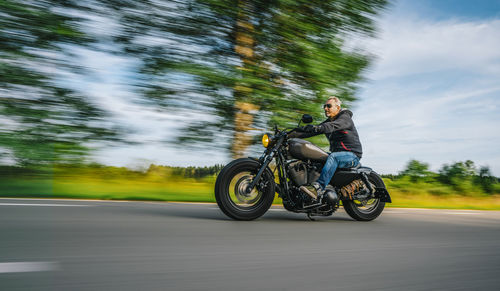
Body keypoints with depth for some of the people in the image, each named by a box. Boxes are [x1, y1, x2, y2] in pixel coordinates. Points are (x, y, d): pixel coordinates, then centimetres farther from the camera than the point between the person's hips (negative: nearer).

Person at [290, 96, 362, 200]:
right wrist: (294, 134, -5)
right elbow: (313, 131, 8)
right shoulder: (328, 121, 17)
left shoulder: (345, 118, -7)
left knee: (333, 157, -37)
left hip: (352, 154, -8)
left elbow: (333, 126, -29)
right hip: (337, 153, 8)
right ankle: (328, 187, -16)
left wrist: (316, 128, -45)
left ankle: (320, 187, -48)